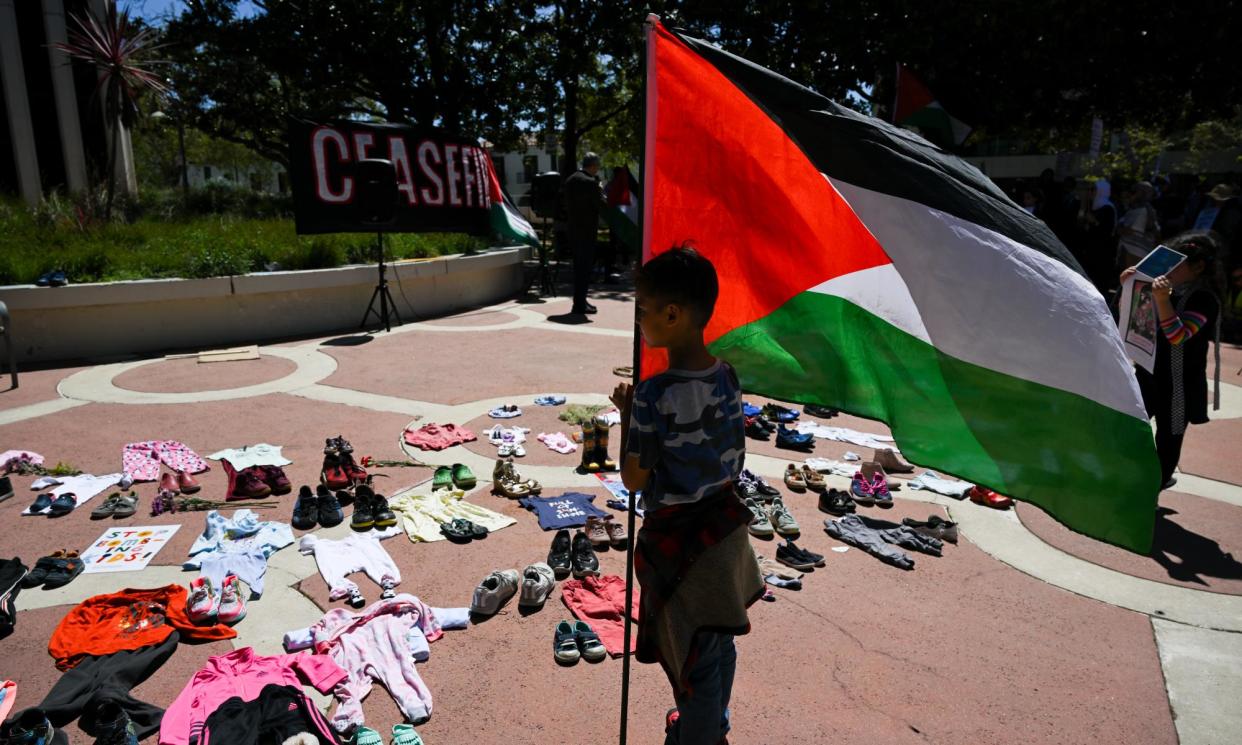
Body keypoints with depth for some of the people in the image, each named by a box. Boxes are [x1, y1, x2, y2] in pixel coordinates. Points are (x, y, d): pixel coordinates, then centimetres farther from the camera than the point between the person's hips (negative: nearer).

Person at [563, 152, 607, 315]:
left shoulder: (570, 180, 11)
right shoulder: (591, 182, -15)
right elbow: (601, 205, -13)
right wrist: (600, 192, 3)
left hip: (573, 227, 8)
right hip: (587, 230, -8)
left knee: (578, 266, 16)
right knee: (585, 266, -3)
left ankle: (579, 301, 23)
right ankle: (580, 304, -1)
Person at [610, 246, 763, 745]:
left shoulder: (653, 395, -26)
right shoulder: (727, 376, -6)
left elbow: (634, 481, -18)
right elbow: (734, 459, 6)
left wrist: (626, 411, -8)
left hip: (676, 540, -7)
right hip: (724, 525, 7)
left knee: (693, 657, 13)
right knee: (719, 643, 26)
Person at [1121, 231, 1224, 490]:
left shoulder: (1205, 299, -15)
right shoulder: (1172, 291, 5)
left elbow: (1178, 336, -26)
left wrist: (1162, 300, -37)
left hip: (1178, 384, -7)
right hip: (1149, 374, 7)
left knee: (1168, 439, 5)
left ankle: (1155, 484, 18)